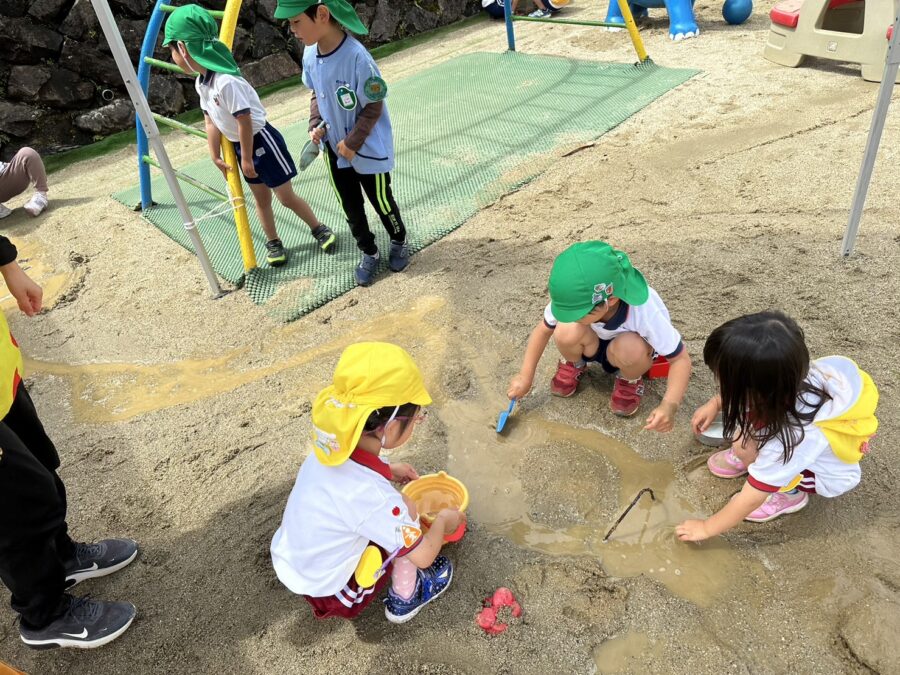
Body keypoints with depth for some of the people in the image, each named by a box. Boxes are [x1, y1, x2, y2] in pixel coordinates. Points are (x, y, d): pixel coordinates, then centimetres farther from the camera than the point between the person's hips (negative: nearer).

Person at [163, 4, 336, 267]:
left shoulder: (226, 81, -29)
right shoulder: (201, 82, 0)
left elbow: (244, 122, -26)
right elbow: (211, 121, 8)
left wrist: (247, 159, -18)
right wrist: (215, 156, 10)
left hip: (261, 140, -8)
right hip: (239, 146, 8)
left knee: (286, 196, 1)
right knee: (261, 198, 17)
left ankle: (319, 229, 21)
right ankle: (273, 242, 30)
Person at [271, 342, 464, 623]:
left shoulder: (331, 447, -17)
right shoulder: (373, 495, -36)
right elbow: (423, 555, -19)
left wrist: (387, 470, 9)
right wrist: (443, 521, -2)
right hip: (328, 595, -6)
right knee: (405, 509, -4)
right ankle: (404, 600, 13)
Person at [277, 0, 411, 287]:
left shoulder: (357, 57, -27)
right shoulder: (309, 54, -7)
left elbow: (374, 106, -19)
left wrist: (353, 142, -19)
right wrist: (315, 125, -5)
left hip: (369, 149, -6)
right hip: (335, 149, 6)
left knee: (381, 202, 12)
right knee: (350, 208, 15)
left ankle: (399, 242, 39)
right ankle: (369, 253, 35)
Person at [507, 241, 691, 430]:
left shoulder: (646, 312, -37)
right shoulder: (576, 299, -31)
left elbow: (681, 359, -29)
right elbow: (544, 329, -12)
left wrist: (669, 405, -45)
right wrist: (525, 376, -12)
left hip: (629, 349, -2)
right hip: (594, 344, 2)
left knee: (629, 348, -38)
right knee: (567, 332, -33)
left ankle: (630, 380, -2)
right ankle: (574, 365, 3)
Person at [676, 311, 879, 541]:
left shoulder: (794, 438, -42)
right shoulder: (786, 378, -30)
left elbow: (751, 499, -28)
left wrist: (706, 528, -17)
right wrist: (716, 403, -4)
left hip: (829, 477, -6)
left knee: (744, 447, -29)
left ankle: (790, 493, -2)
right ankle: (749, 457, 8)